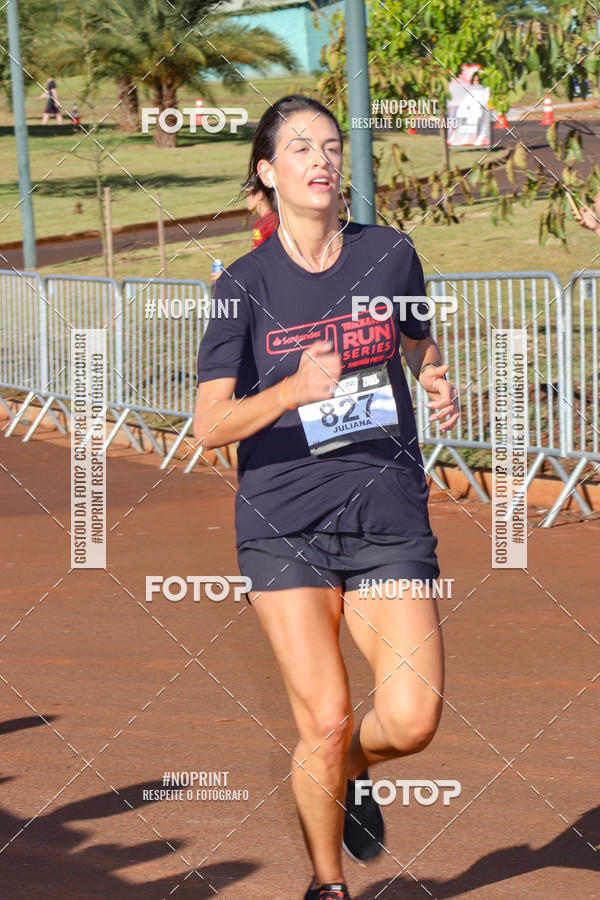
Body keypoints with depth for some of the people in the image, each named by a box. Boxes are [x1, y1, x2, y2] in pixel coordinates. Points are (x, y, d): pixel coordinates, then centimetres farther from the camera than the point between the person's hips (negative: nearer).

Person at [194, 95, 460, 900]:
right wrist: (294, 390, -24)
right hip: (284, 523, -2)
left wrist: (441, 386, 3)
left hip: (389, 517, 2)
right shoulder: (246, 284, -2)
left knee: (413, 719, -12)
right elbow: (209, 426, -7)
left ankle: (353, 771, 25)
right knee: (325, 719, -9)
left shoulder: (390, 254, 5)